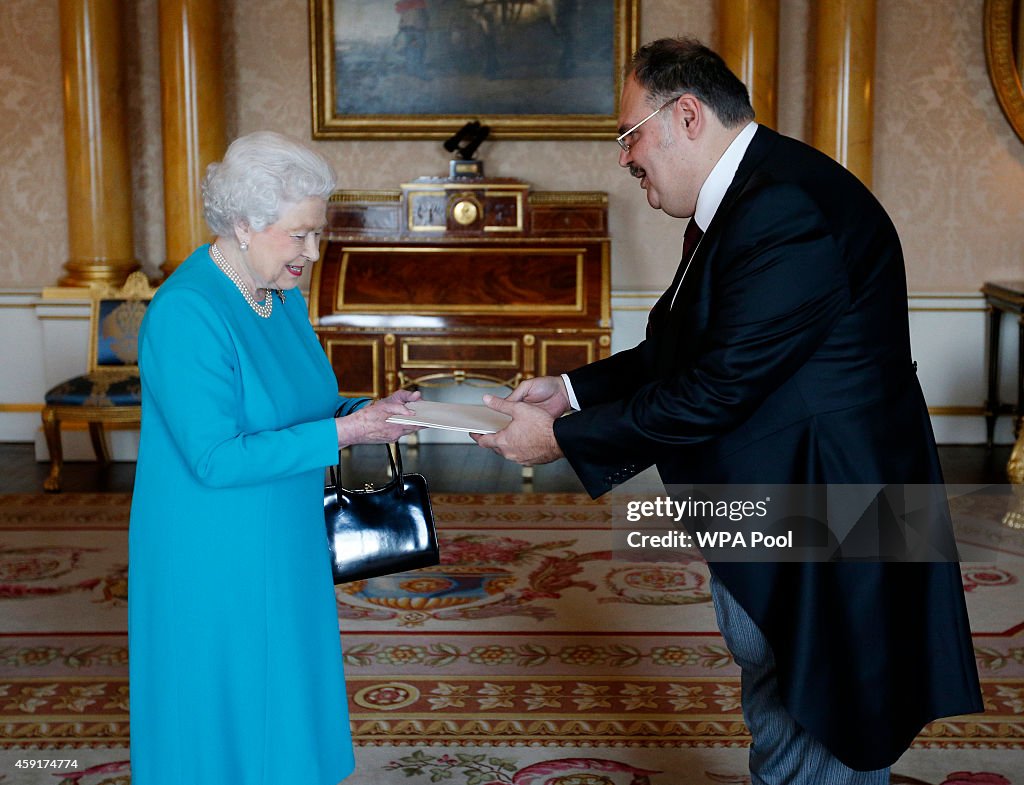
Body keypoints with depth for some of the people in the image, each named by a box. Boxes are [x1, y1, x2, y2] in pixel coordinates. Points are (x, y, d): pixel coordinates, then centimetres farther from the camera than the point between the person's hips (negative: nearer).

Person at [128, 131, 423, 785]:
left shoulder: (284, 297, 5)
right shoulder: (184, 313, -22)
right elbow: (216, 458, -25)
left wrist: (370, 410, -5)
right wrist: (344, 432, -24)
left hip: (285, 555, 8)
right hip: (211, 566, -8)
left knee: (284, 722, 18)